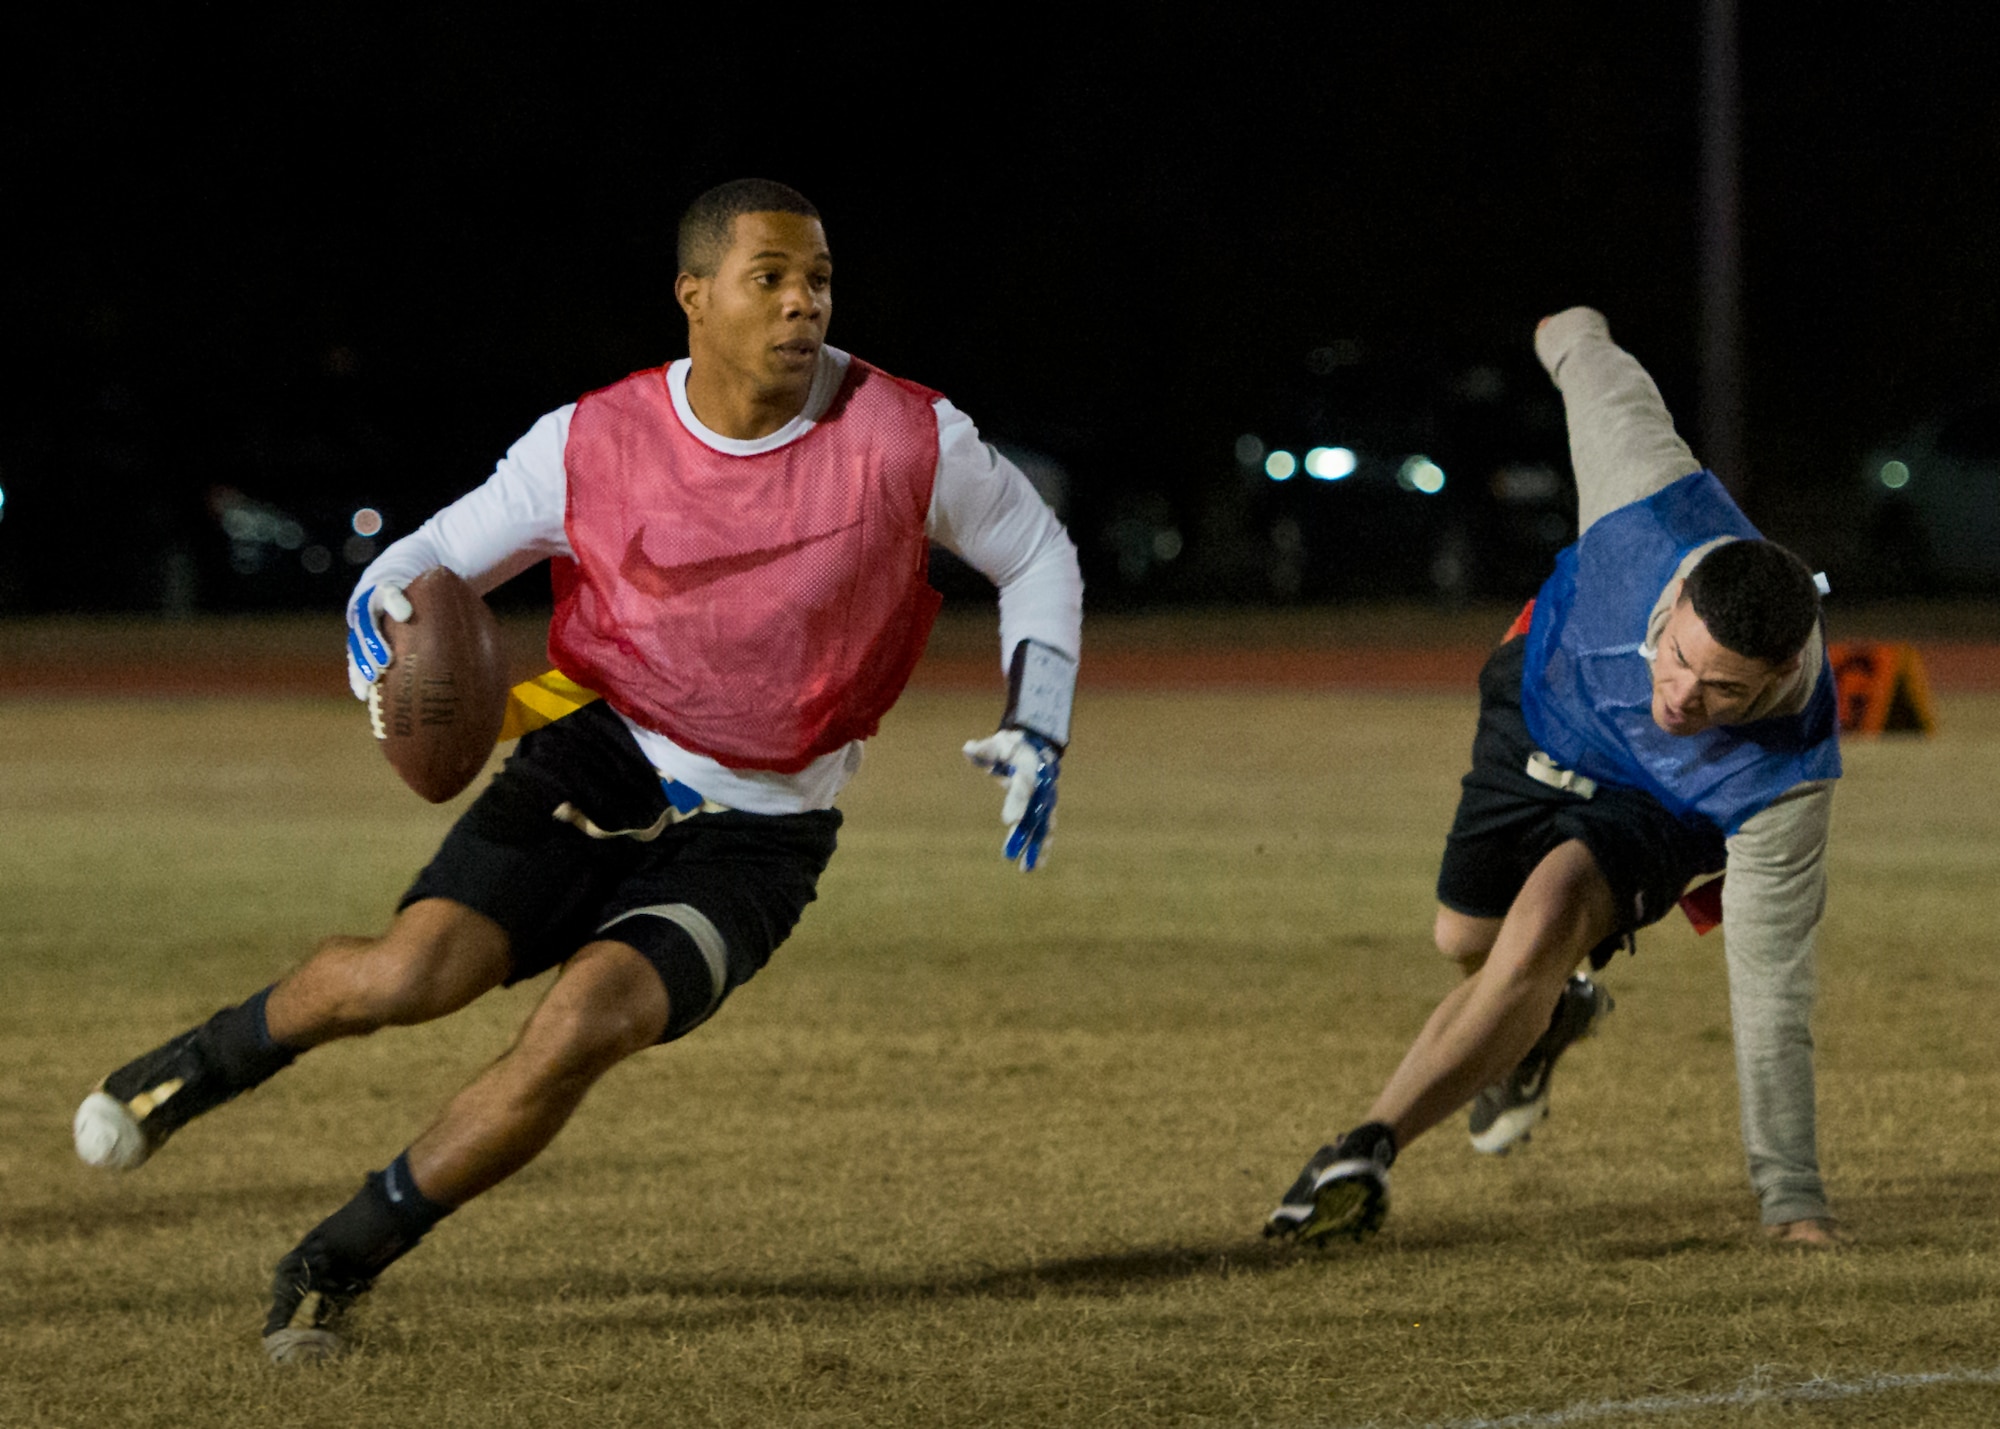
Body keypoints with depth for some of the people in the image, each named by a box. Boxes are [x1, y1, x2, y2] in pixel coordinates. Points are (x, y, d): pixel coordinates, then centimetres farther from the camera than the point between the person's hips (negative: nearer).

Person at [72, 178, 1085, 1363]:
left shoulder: (910, 439, -10)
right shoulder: (593, 445, -7)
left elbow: (1039, 556, 8)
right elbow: (438, 554, 4)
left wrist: (1038, 732, -3)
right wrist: (382, 624, -19)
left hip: (753, 837, -1)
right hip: (600, 764, 1)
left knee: (592, 1019, -27)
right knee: (418, 973, -23)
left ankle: (340, 1262, -8)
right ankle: (212, 1058, 12)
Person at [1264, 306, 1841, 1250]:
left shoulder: (1787, 780, -42)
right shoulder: (1654, 501, -41)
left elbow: (1770, 996, -37)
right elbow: (1608, 384, -16)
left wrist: (1792, 1204, -33)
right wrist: (1576, 339, 10)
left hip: (1650, 814, -4)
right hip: (1539, 706, 4)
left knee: (1545, 925, -32)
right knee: (1467, 940, 19)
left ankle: (1371, 1149, -25)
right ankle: (1548, 1019, 54)